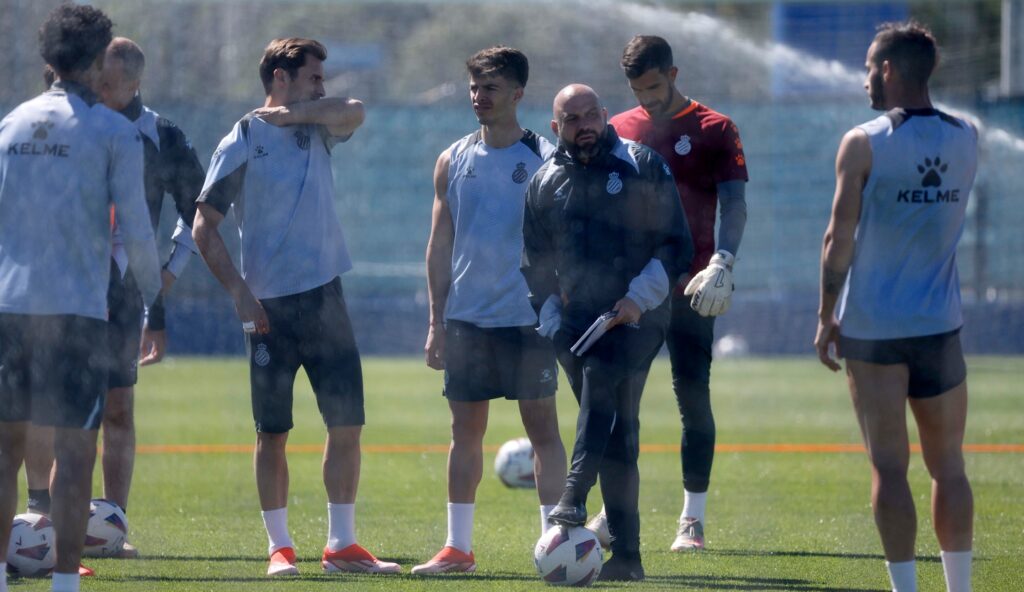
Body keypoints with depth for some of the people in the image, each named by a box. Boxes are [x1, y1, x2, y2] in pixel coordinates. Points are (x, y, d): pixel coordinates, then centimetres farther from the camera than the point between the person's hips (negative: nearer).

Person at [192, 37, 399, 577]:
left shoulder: (316, 130, 12)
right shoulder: (242, 143, -4)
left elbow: (354, 112, -10)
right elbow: (204, 227, -5)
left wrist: (293, 111, -8)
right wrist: (240, 292, -11)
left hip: (325, 297, 5)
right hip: (271, 306, -5)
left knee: (347, 424, 2)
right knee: (272, 432, 0)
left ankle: (341, 544, 9)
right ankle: (279, 548, 8)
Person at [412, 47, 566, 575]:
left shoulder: (543, 160, -1)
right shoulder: (453, 161, 8)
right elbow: (440, 243, 11)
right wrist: (436, 322, 7)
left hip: (528, 316, -3)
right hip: (467, 316, 3)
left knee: (542, 425, -1)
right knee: (466, 429, 6)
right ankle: (457, 547, 10)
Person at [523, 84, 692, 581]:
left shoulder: (643, 167, 3)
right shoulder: (545, 183, 14)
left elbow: (676, 246, 0)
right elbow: (535, 264, 22)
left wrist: (639, 298, -12)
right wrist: (552, 319, 8)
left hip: (635, 318, -4)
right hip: (577, 324, 4)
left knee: (599, 380, -31)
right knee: (614, 433, 3)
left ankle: (574, 497, -43)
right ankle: (626, 554, 2)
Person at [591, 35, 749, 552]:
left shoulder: (714, 131, 0)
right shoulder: (619, 130, 11)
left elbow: (734, 203, -6)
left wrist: (722, 264, -20)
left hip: (690, 289, -3)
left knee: (693, 396, -1)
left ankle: (693, 519, 4)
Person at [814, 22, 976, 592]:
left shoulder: (864, 144, -9)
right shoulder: (967, 140, 4)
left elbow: (839, 239, -9)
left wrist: (827, 318, 0)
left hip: (872, 327, -3)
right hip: (941, 326, 3)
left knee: (890, 466, -1)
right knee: (949, 466, 9)